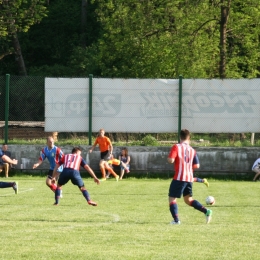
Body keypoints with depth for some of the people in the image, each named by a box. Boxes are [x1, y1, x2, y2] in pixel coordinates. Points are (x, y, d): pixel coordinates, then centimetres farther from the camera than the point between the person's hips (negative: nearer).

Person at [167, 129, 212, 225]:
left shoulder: (176, 147, -7)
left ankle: (176, 219, -12)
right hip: (189, 178, 6)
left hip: (179, 178, -6)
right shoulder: (192, 150, 8)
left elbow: (170, 160, -17)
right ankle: (206, 211, 4)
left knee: (172, 198, 2)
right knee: (188, 199, 18)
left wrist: (169, 157, 6)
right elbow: (196, 166, 8)